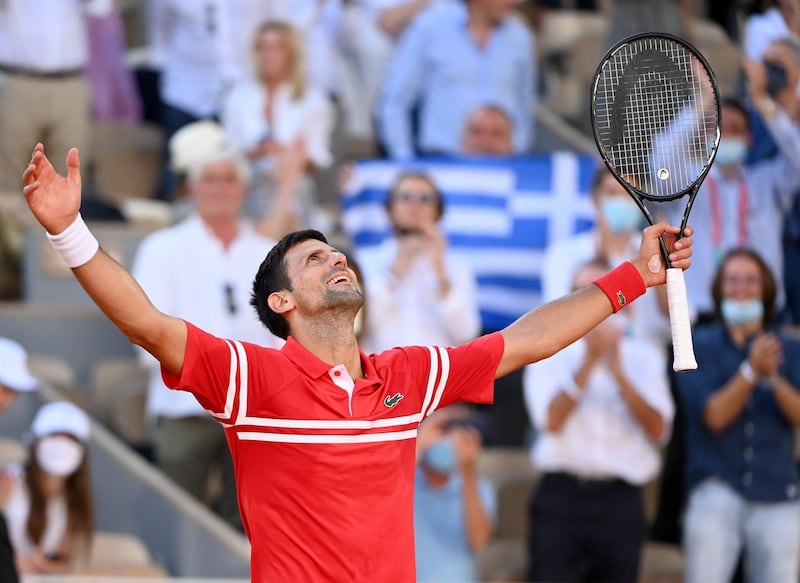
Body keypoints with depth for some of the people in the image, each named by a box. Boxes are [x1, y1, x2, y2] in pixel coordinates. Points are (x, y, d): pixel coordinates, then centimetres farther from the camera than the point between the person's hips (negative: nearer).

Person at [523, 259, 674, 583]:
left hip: (621, 499, 2)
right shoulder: (549, 353, 4)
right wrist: (589, 361, -17)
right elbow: (552, 420, -12)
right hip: (561, 497, -2)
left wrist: (618, 372, -15)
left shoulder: (644, 357, 8)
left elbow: (658, 429, -5)